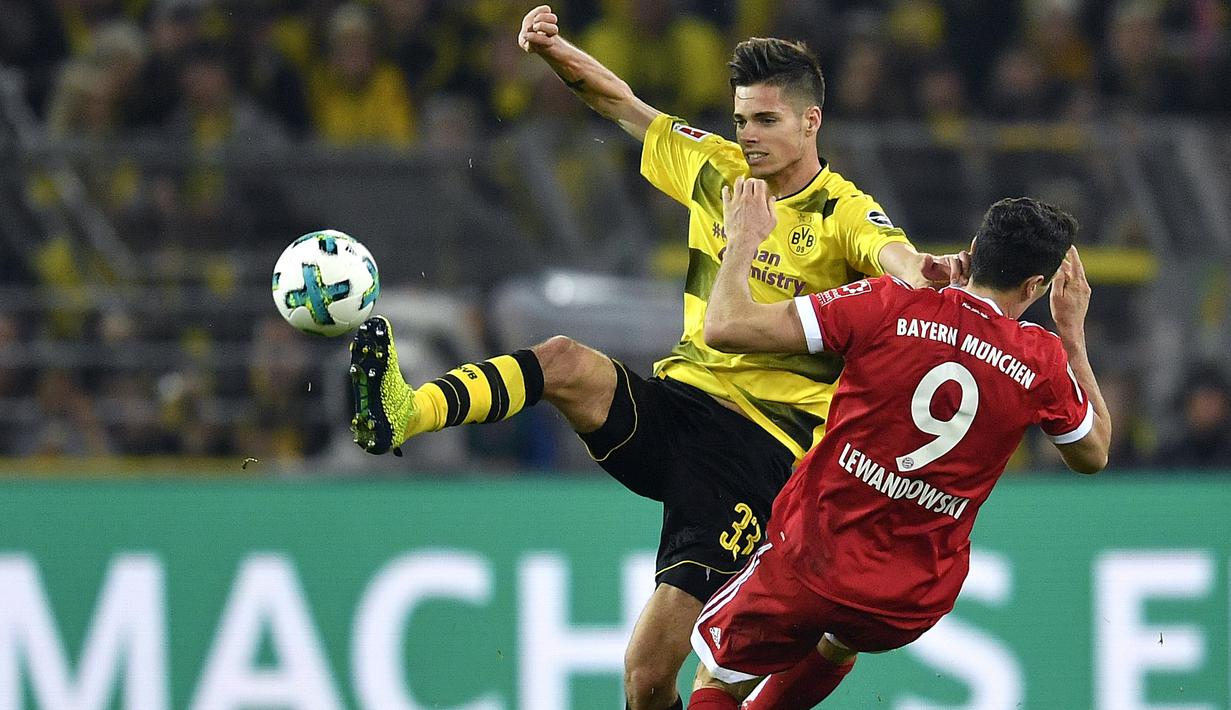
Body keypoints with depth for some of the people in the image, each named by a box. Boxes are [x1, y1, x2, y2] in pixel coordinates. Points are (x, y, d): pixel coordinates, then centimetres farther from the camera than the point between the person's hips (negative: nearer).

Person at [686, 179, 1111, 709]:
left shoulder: (885, 307, -12)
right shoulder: (1045, 362, -5)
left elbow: (727, 328, -13)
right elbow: (1092, 455, 17)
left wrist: (743, 239, 6)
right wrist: (1073, 332, 21)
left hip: (811, 560, -3)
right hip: (917, 601, 3)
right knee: (836, 643, 39)